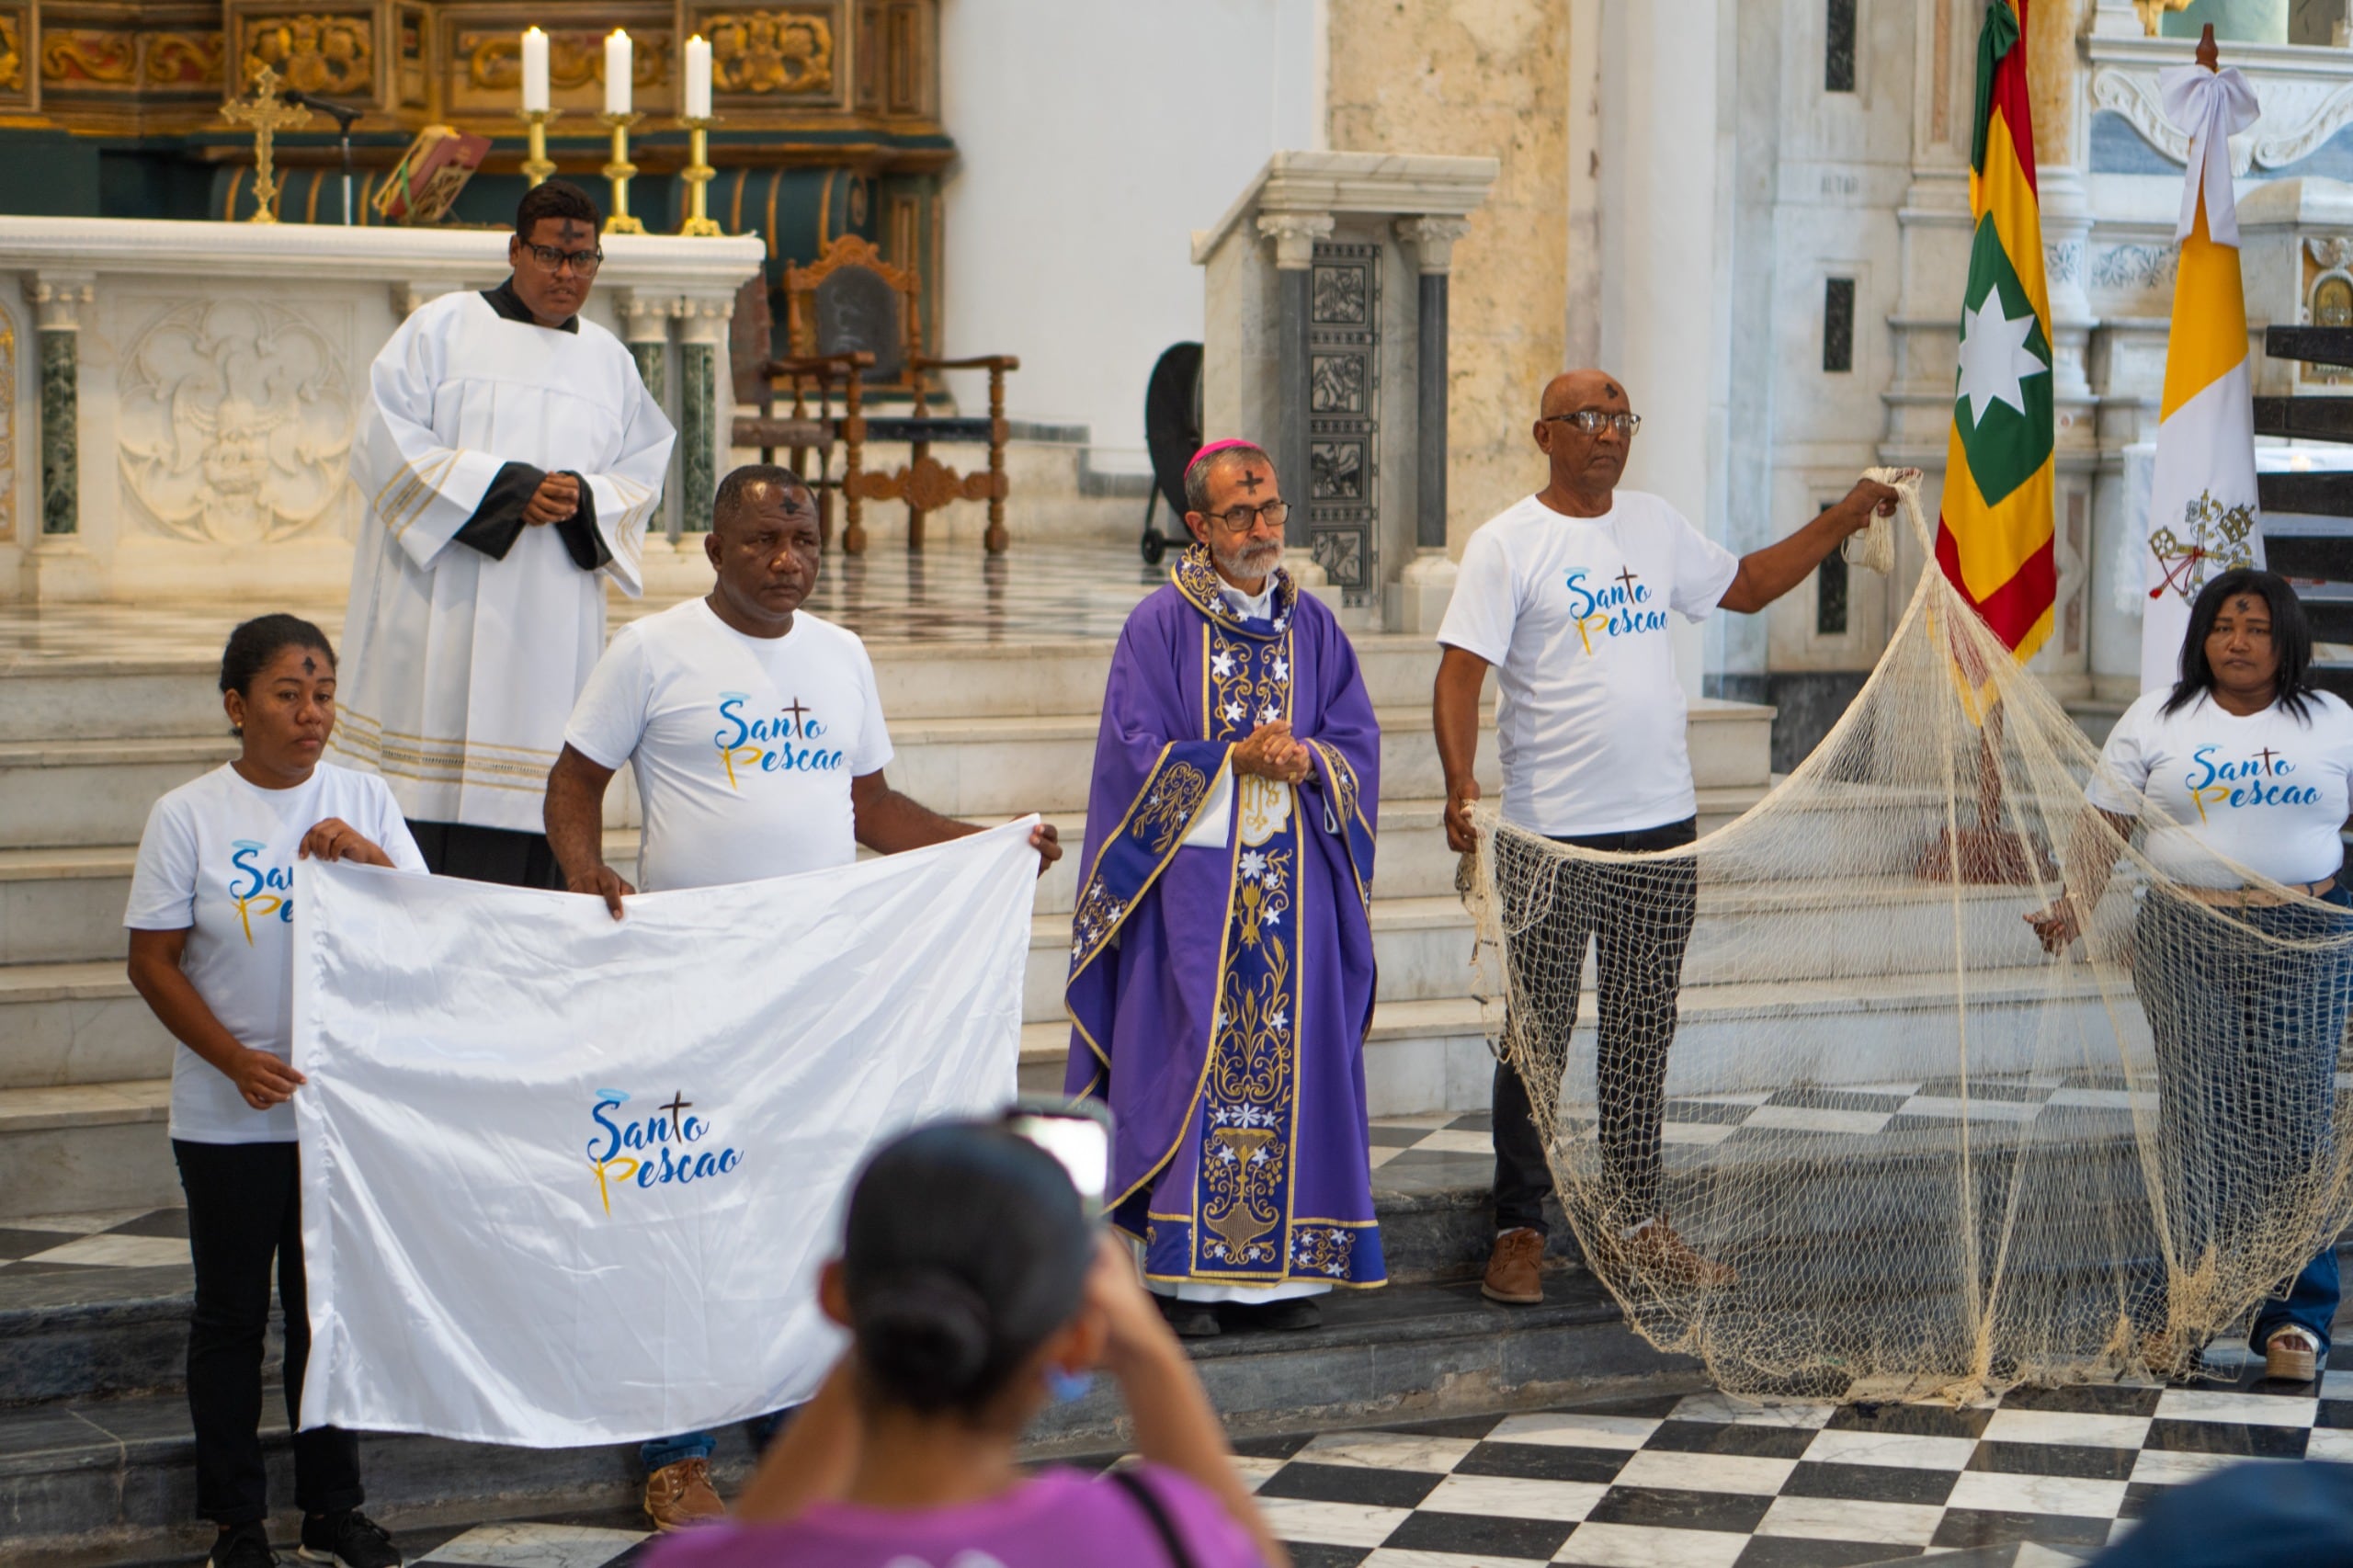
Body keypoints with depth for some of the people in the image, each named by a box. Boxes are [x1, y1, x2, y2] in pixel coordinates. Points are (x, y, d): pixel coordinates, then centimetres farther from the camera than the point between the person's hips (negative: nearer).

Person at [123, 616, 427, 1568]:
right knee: (232, 1313, 6)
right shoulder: (188, 816, -5)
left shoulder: (364, 801, 3)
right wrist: (236, 1059, -15)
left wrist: (368, 857, -19)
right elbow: (153, 962, -5)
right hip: (228, 1120, -2)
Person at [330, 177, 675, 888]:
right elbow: (389, 449, -5)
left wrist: (585, 499, -10)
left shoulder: (610, 361, 16)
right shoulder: (442, 329, 4)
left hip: (553, 625, 3)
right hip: (442, 610, -3)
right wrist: (509, 487, -13)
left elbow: (640, 480, 13)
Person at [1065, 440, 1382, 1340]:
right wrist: (1237, 759, -15)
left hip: (1293, 884, 4)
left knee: (1289, 1060, 2)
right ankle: (1179, 1274, -2)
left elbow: (1358, 739, 8)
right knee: (1189, 1063, -6)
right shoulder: (1159, 626, -1)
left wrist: (1305, 758, -12)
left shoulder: (1311, 624, 12)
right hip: (1192, 876, -4)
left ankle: (1275, 1270, 8)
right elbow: (1137, 751, -6)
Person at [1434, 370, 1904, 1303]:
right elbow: (1460, 674, -12)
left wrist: (1844, 520, 20)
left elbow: (1746, 586, 27)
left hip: (1664, 828, 5)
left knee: (1643, 1032, 11)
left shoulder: (1656, 527, 12)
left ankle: (1631, 1222, 20)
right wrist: (1460, 783, -26)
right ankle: (1519, 1230, 8)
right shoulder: (1507, 544, -6)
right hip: (1551, 836, -5)